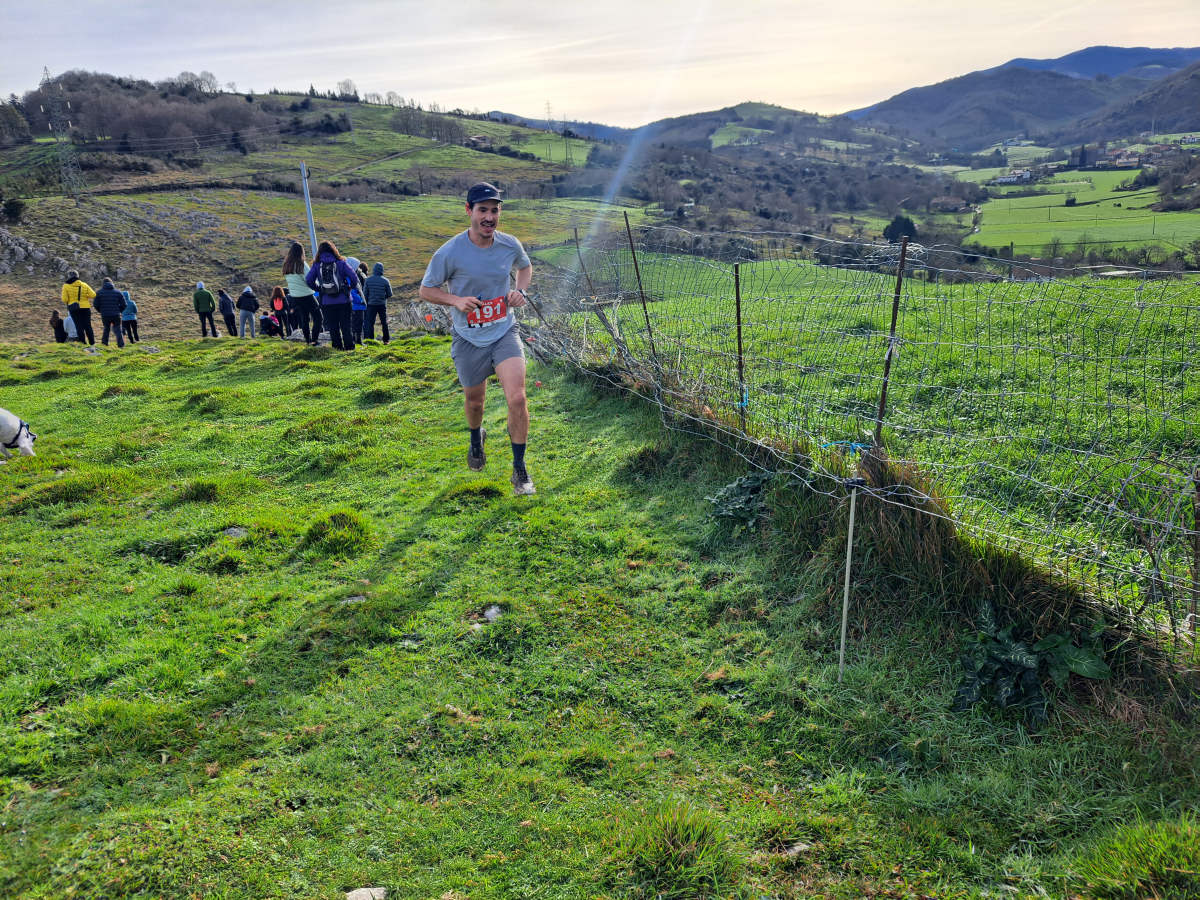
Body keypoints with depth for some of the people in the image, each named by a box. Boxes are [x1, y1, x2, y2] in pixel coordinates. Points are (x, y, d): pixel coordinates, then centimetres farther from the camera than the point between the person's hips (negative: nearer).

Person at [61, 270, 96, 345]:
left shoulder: (66, 286, -1)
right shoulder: (84, 285, 5)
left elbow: (64, 299, -8)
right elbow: (93, 295, -3)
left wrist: (66, 303, 13)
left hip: (73, 309, -2)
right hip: (85, 308, 2)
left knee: (79, 326, 3)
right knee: (88, 326, 5)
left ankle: (82, 342, 0)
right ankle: (92, 342, 3)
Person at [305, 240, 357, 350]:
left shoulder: (317, 265, 2)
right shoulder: (341, 263, -1)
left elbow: (308, 280, -7)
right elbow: (354, 278, -9)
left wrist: (318, 289, 7)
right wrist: (350, 287, 8)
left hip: (327, 303, 1)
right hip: (343, 300, -1)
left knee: (333, 328, 11)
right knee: (346, 326, 6)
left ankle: (338, 347, 12)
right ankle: (349, 347, 5)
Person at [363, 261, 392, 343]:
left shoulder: (368, 280, -5)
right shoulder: (385, 281, -6)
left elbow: (364, 293, -4)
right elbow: (390, 294, -2)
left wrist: (367, 302, 11)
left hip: (371, 305, -1)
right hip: (382, 305, 1)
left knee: (370, 323, 5)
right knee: (384, 323, 11)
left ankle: (370, 340, 0)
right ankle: (386, 340, 14)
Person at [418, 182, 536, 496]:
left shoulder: (510, 245, -4)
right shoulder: (449, 253, -14)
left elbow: (525, 266, 19)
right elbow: (425, 290, -3)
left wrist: (520, 290, -1)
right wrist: (456, 300, -20)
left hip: (505, 333, 1)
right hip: (469, 340, -1)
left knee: (517, 398, -16)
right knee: (474, 401, 16)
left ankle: (520, 470, -1)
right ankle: (476, 438, 53)